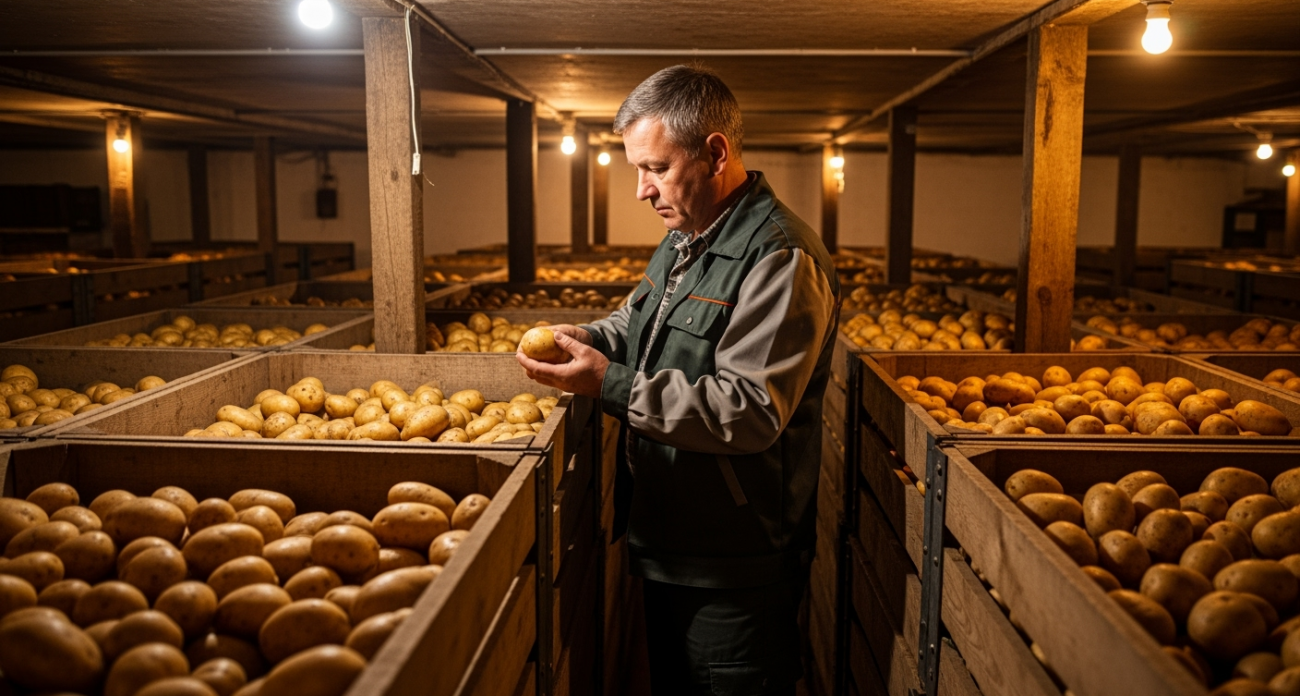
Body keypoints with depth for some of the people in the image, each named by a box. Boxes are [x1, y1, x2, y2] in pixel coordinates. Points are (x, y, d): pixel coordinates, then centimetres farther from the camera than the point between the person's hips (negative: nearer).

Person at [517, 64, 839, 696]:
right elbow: (639, 317, 27)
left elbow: (753, 413, -28)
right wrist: (589, 338, 4)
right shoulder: (682, 241, 10)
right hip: (668, 548, 9)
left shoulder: (781, 258, -22)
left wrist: (611, 385, -27)